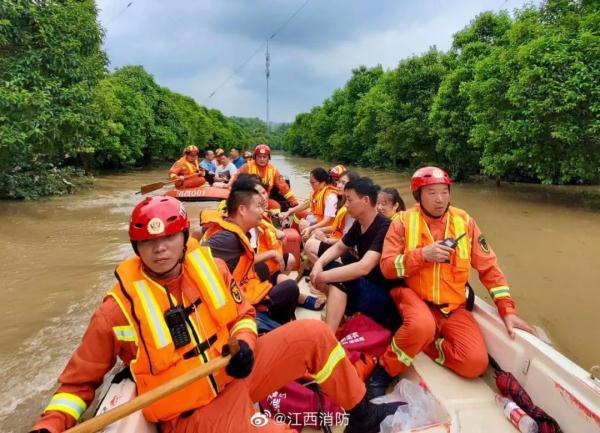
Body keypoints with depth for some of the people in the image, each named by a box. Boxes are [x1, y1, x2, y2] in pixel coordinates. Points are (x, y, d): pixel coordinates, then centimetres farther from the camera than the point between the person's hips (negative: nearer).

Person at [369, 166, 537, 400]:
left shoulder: (464, 221, 1)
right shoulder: (404, 221, -5)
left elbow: (488, 266, 4)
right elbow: (387, 267, -10)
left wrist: (507, 310, -3)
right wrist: (423, 254, -22)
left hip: (453, 305, 3)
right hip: (414, 295, -3)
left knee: (476, 362, -17)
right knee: (421, 326, -37)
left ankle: (423, 343, 6)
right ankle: (385, 370, -11)